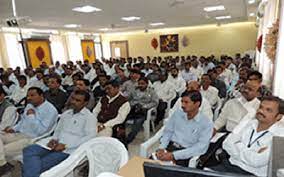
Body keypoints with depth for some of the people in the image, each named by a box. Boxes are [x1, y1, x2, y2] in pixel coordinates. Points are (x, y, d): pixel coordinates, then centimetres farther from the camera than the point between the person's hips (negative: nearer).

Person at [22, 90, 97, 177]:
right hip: (55, 144, 7)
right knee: (29, 150, -17)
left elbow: (90, 137, -14)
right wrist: (53, 139, 0)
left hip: (68, 149, -6)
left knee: (41, 164, -25)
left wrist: (65, 145, -16)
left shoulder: (89, 117, -3)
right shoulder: (65, 113, 20)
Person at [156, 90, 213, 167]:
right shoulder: (177, 113, 6)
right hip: (169, 147, 4)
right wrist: (161, 148, -9)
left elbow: (200, 148, -15)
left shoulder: (206, 124, -7)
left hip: (186, 154, -3)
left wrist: (173, 155, -23)